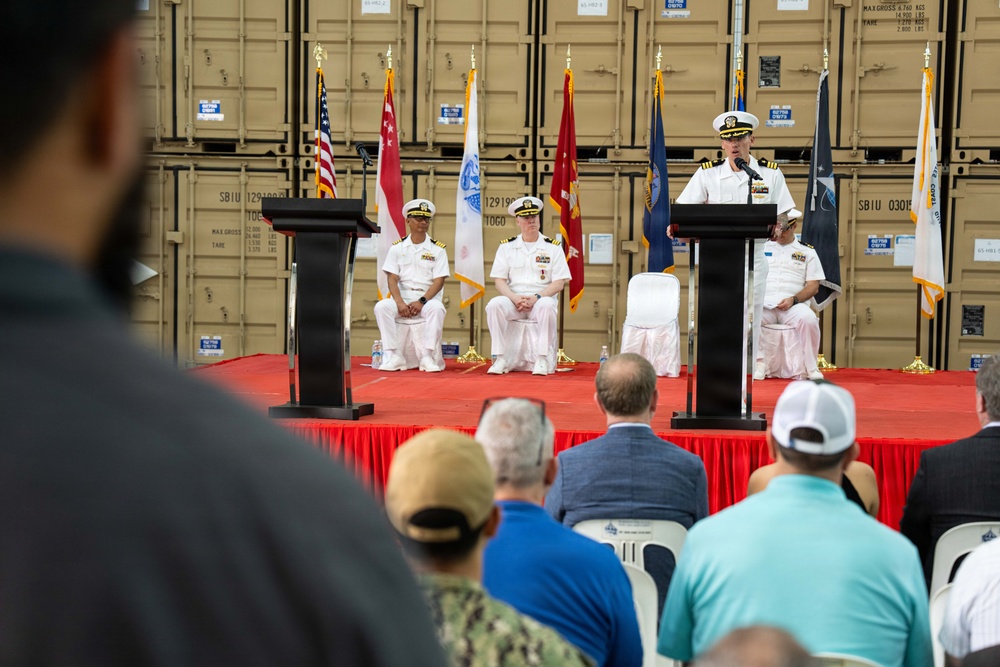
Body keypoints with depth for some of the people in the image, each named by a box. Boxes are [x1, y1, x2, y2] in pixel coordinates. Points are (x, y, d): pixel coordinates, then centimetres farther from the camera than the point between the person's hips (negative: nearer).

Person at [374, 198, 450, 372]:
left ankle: (428, 357, -31)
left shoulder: (437, 249, 6)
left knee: (437, 309, -35)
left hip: (428, 298, -1)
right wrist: (399, 302, -16)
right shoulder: (397, 248, 9)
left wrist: (422, 301, -17)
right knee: (381, 307, -28)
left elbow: (439, 281, -2)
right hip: (402, 297, 1)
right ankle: (393, 356, -27)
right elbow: (392, 278, 1)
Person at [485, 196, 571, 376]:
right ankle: (500, 359, -25)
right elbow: (499, 280, 5)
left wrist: (536, 298, -16)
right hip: (513, 300, 2)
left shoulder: (553, 247, 5)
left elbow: (559, 283, -1)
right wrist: (515, 298, -14)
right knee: (494, 305, -30)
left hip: (542, 298, -1)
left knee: (546, 306, -37)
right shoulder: (507, 246, 10)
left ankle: (542, 359, -28)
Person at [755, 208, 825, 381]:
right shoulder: (761, 247, 20)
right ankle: (760, 362, -21)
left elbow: (813, 286, 7)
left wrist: (793, 300, -11)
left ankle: (811, 367, -17)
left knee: (809, 319, -34)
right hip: (764, 303, 1)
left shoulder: (807, 252, 15)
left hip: (793, 304, -1)